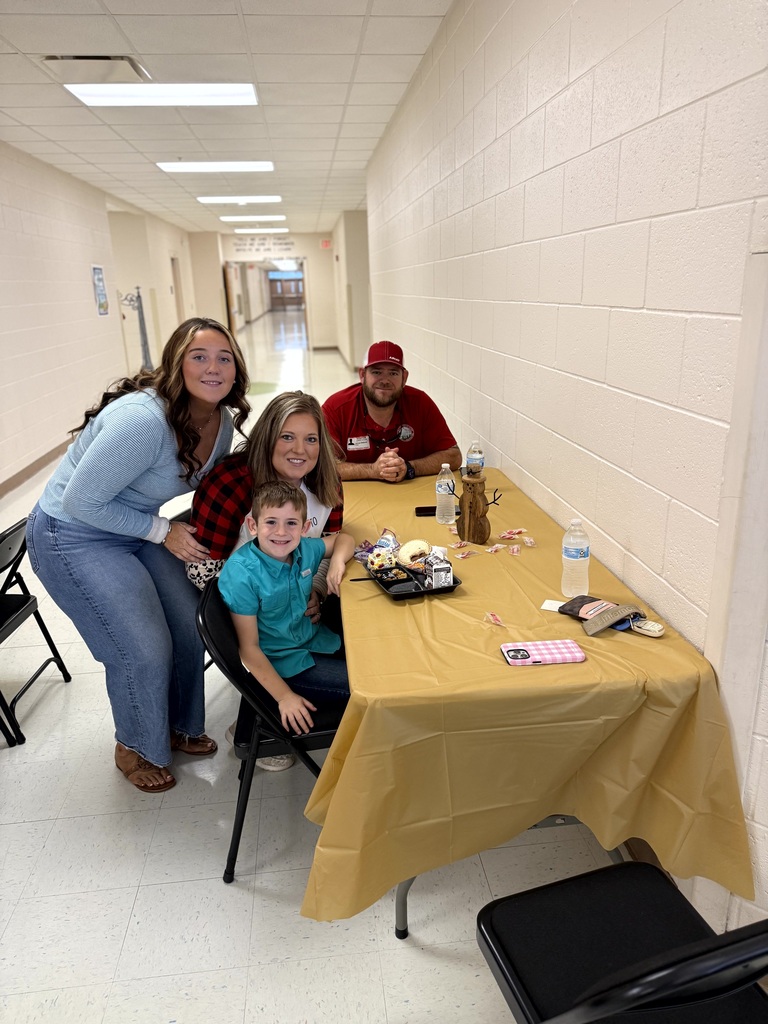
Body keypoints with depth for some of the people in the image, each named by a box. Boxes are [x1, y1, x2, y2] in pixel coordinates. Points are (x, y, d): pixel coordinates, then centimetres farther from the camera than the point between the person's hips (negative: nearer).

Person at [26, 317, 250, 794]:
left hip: (139, 527, 8)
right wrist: (162, 531, -21)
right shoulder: (143, 419, -34)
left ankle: (180, 726, 33)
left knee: (189, 625, 5)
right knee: (144, 650, -7)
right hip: (74, 536, -7)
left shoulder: (222, 422, -8)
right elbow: (81, 501, -26)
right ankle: (136, 748, 24)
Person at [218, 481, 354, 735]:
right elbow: (249, 648, -19)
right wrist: (285, 697, -20)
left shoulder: (303, 549, -8)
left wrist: (337, 560, -11)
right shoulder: (241, 575, -24)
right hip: (283, 664, -7)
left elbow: (343, 539, 12)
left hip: (314, 640, 7)